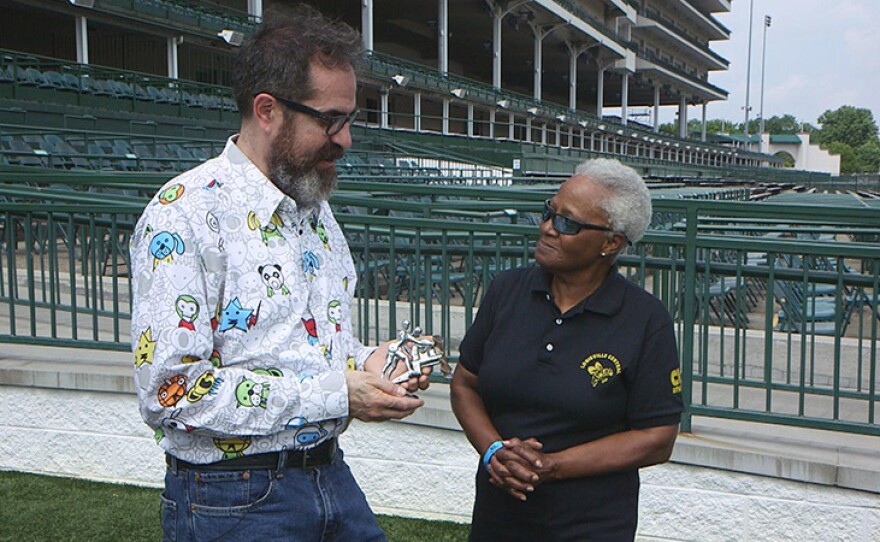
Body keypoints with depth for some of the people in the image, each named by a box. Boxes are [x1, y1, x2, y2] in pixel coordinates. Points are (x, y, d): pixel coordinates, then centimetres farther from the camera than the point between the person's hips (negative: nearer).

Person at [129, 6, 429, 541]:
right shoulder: (185, 217, -17)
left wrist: (366, 361, -1)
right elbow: (170, 391, -23)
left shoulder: (316, 210, 10)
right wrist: (335, 395, -22)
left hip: (332, 474, 8)